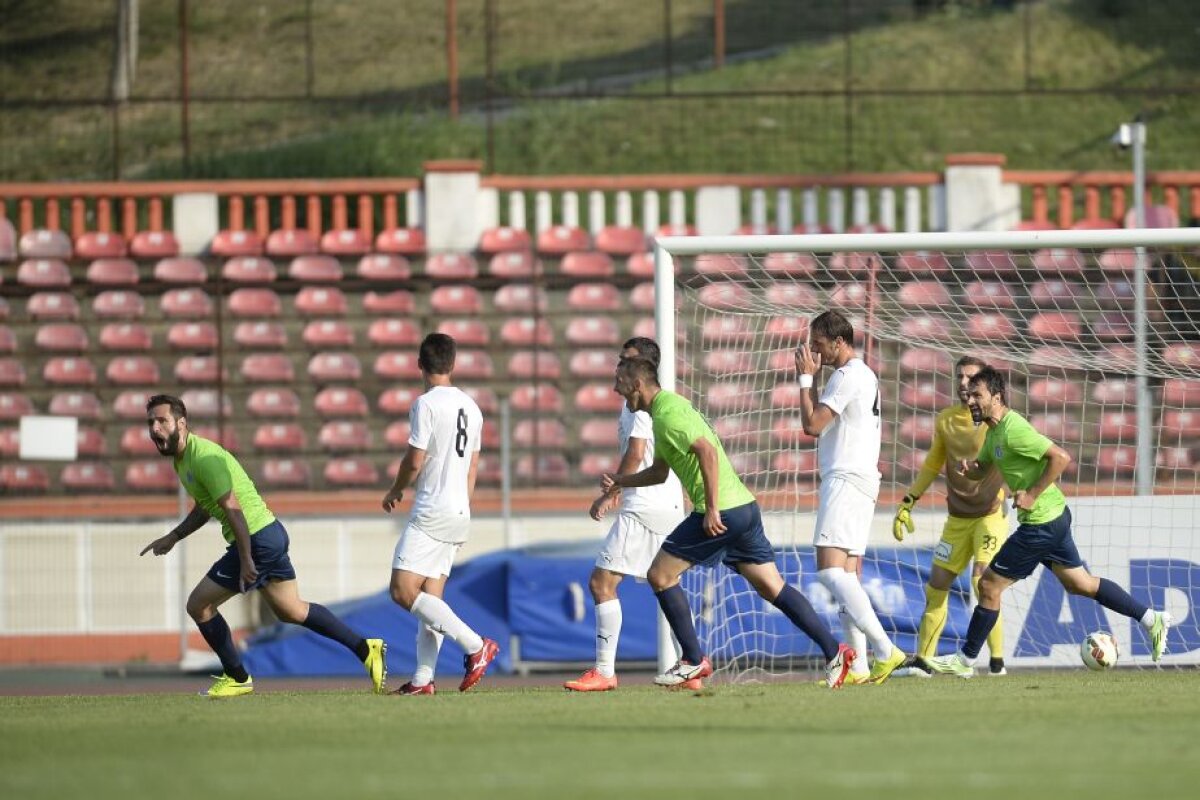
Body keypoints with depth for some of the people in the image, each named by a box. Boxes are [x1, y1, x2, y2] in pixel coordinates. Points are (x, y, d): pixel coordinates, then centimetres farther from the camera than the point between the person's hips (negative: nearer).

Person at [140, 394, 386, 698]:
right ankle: (366, 649, 18)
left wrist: (246, 560, -25)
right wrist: (173, 537, 22)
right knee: (291, 611, 18)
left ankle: (237, 678, 9)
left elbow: (233, 509, -23)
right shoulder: (183, 458, 13)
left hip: (257, 539, -10)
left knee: (199, 605, -2)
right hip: (271, 534, 10)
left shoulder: (202, 456, -18)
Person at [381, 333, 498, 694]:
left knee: (403, 591, -11)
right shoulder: (470, 406, 13)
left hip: (431, 512, -9)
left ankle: (475, 645, -14)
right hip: (460, 514, 9)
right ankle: (423, 678, 2)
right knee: (430, 598, 8)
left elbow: (415, 461, -13)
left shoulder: (427, 403, -11)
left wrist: (395, 491, 6)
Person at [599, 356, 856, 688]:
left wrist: (712, 509, -24)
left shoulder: (667, 414, -10)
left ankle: (693, 660, 3)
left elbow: (707, 451, -24)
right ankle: (834, 651, 2)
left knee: (660, 575, 0)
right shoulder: (668, 407, 22)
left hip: (721, 513, -10)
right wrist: (619, 481, 23)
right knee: (773, 588, 8)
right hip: (743, 506, 10)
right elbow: (660, 472, 33)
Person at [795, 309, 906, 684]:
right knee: (847, 575, 7)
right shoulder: (864, 375, 21)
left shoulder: (847, 376, -11)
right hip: (860, 480, 11)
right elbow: (823, 421, 26)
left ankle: (885, 650, -26)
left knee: (830, 570, -18)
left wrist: (806, 377, -5)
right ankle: (859, 667, 1)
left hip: (845, 480, -11)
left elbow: (812, 425, -14)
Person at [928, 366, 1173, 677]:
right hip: (1053, 516, 10)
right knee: (1080, 583, 17)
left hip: (1041, 522, -10)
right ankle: (1152, 619, 20)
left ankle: (965, 660, 7)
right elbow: (980, 468, 24)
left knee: (989, 584, -3)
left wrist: (1032, 495, -22)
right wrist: (968, 467, -1)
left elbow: (1061, 457, -25)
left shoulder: (1014, 430, -21)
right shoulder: (994, 432, 10)